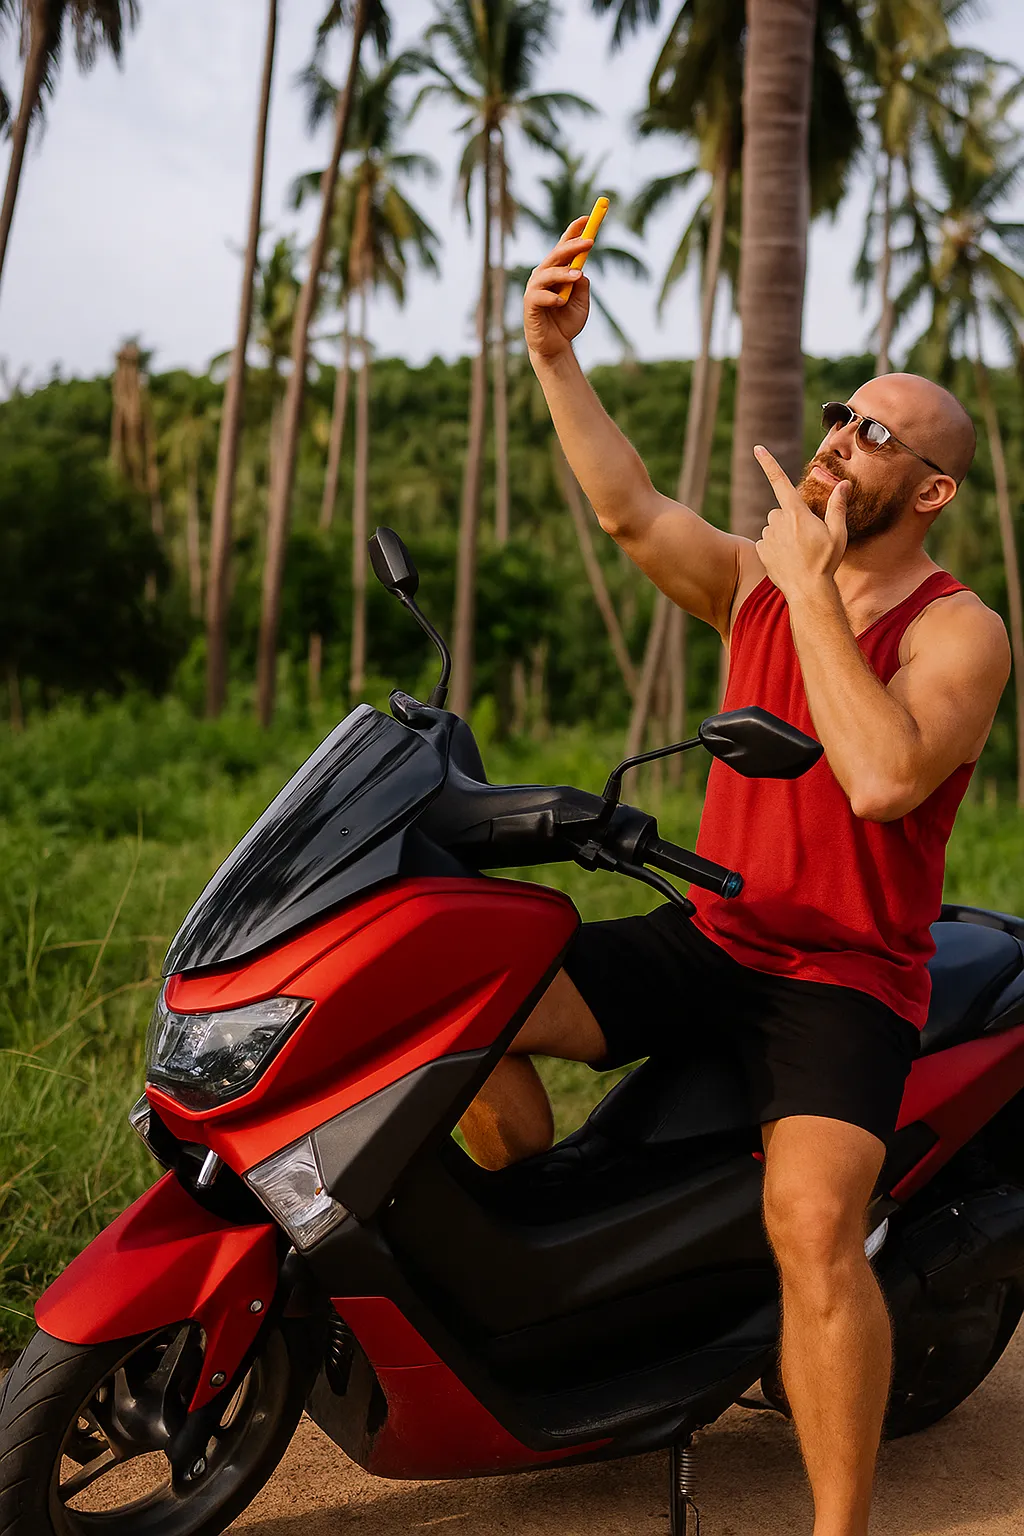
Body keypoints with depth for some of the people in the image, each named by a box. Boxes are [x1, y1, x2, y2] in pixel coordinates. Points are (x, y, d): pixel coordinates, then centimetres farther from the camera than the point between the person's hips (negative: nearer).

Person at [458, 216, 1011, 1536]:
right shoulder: (755, 582, 7)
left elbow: (883, 779, -29)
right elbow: (630, 511, -7)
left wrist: (814, 590, -24)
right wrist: (553, 357, -17)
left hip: (847, 975, -5)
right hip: (710, 935, 5)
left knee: (812, 1229, -27)